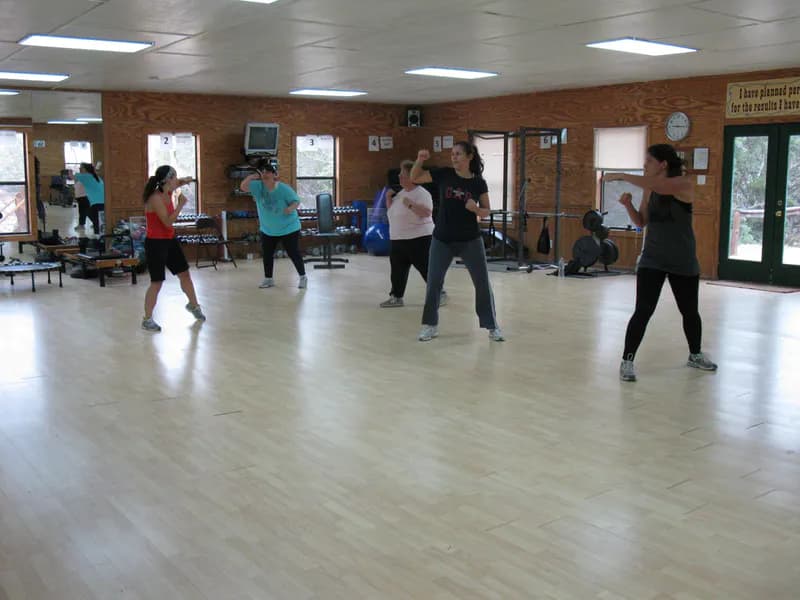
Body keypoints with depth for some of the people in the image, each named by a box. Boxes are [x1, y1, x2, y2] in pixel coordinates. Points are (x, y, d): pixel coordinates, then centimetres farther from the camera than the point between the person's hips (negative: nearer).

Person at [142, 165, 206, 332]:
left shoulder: (168, 192, 2)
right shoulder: (155, 199, -22)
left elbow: (177, 184, 26)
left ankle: (193, 305, 37)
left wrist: (184, 181, 3)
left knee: (184, 273, 16)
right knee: (157, 282, -4)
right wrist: (180, 205, -20)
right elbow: (168, 222, -25)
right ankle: (147, 320, 9)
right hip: (155, 243, -9)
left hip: (169, 240, 9)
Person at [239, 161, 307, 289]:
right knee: (266, 254, 9)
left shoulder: (284, 189, -16)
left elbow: (296, 201, -13)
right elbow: (243, 187, -8)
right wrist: (250, 177, -24)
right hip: (267, 230, 5)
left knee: (293, 254, -3)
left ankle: (303, 277, 10)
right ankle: (268, 279, 23)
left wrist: (291, 208, -34)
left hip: (288, 228, -5)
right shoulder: (258, 186, -5)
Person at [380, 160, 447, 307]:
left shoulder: (421, 193, -12)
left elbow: (427, 212, -26)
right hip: (398, 239, 9)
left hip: (418, 239, -8)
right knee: (397, 269, 9)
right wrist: (389, 198, 7)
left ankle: (440, 294, 8)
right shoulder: (401, 193, 14)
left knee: (426, 268, -4)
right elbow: (391, 212, 22)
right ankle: (396, 297, 17)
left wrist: (411, 204, -33)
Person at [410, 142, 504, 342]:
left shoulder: (479, 182, -4)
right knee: (433, 283, 4)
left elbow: (486, 211, 2)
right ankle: (430, 325, 19)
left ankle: (492, 326, 17)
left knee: (483, 283, 3)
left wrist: (475, 209, -20)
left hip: (470, 240, -1)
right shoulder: (444, 174, -2)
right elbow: (415, 178, 5)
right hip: (442, 240, 1)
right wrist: (420, 160, -12)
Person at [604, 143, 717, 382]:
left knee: (690, 311, 15)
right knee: (643, 311, -11)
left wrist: (621, 176, -30)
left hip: (683, 261, -2)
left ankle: (695, 355, 38)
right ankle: (627, 361, -4)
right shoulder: (650, 190, 2)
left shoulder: (685, 184, -13)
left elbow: (659, 186, -33)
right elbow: (641, 222, 7)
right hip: (653, 259, 2)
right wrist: (628, 204, -12)